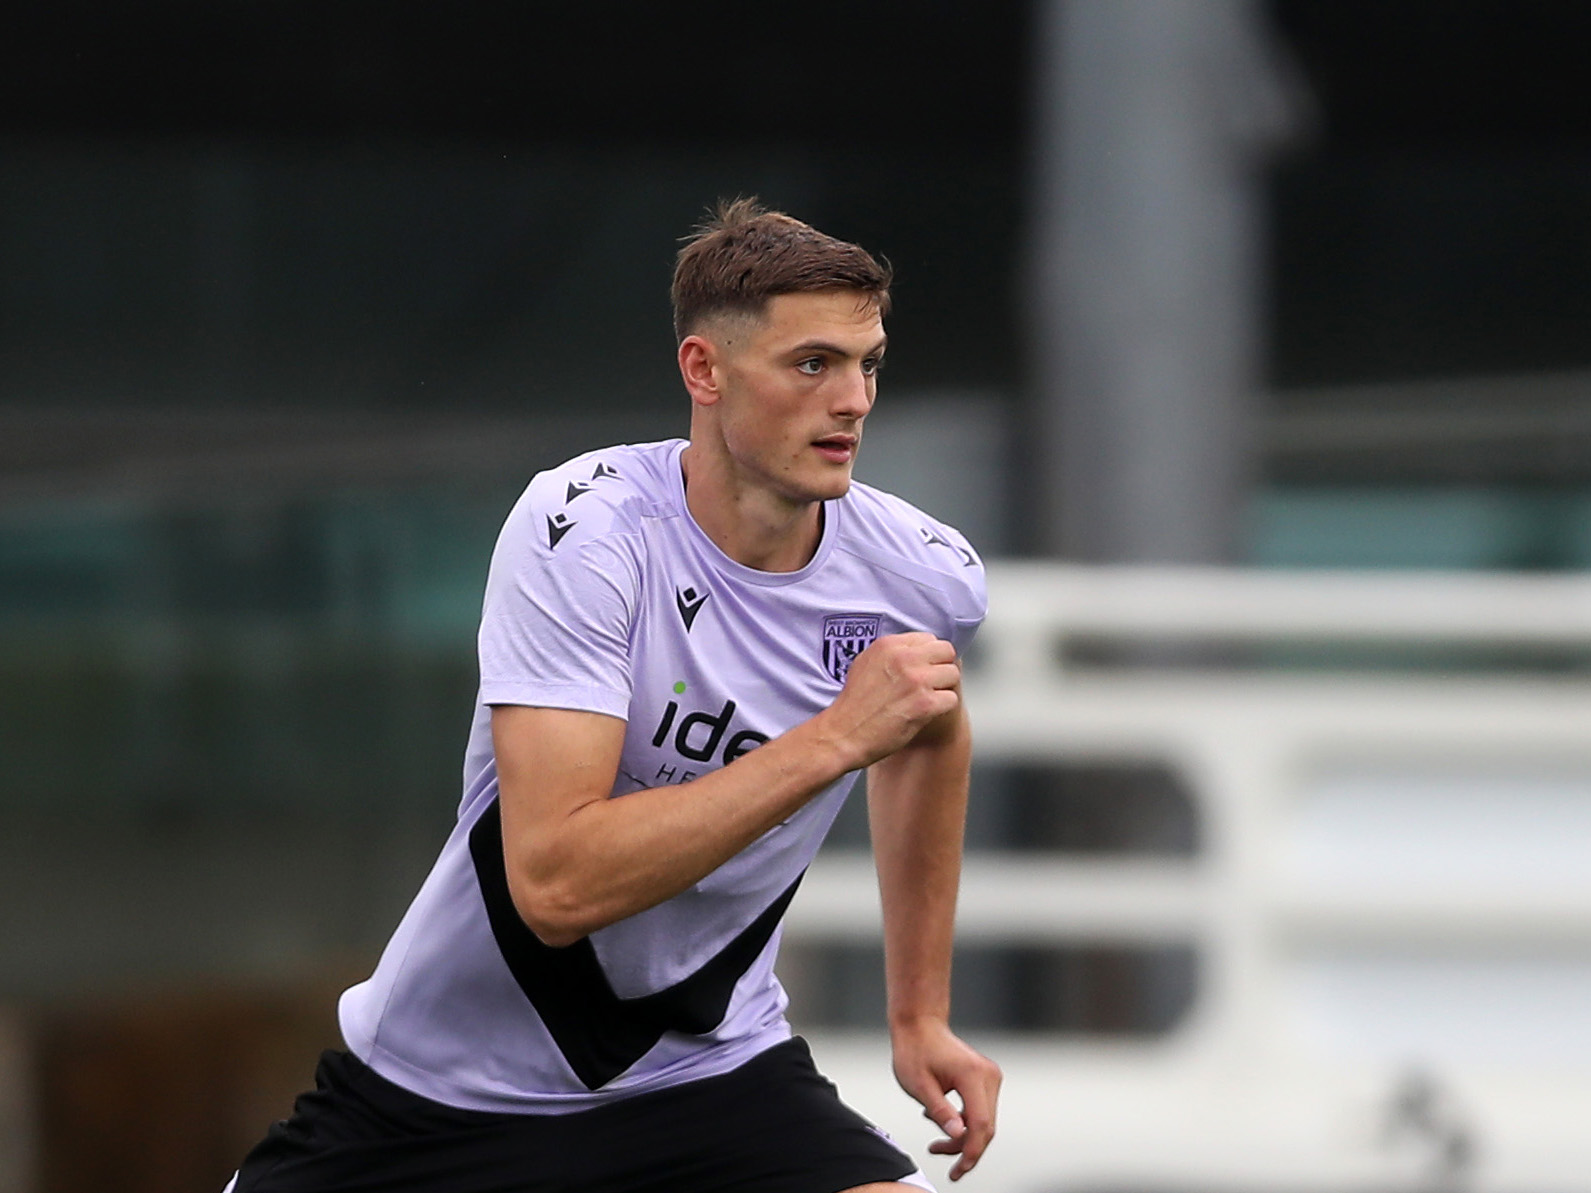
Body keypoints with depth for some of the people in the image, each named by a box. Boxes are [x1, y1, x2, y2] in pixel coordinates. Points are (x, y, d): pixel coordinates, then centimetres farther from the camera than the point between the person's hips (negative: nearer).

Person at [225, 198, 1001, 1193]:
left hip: (710, 1076, 3)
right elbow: (555, 884, -32)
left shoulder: (931, 578, -8)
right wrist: (835, 738, -32)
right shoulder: (583, 528, -23)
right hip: (444, 1087, -3)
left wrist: (921, 1015, 20)